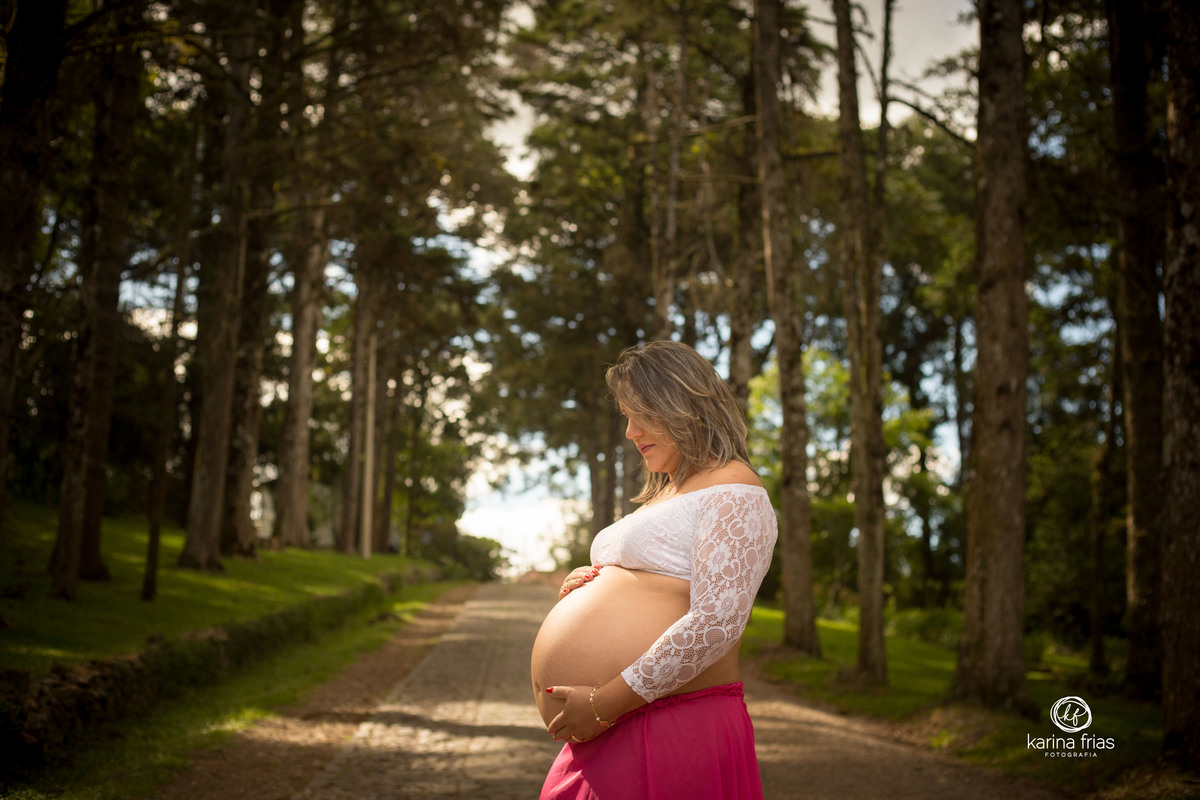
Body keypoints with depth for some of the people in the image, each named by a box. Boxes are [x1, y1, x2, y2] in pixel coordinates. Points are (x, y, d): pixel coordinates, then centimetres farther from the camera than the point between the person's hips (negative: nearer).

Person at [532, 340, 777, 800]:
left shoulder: (733, 490, -8)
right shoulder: (663, 496, 22)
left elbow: (717, 622, -20)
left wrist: (603, 702, -19)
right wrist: (595, 580, 8)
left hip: (672, 733, -9)